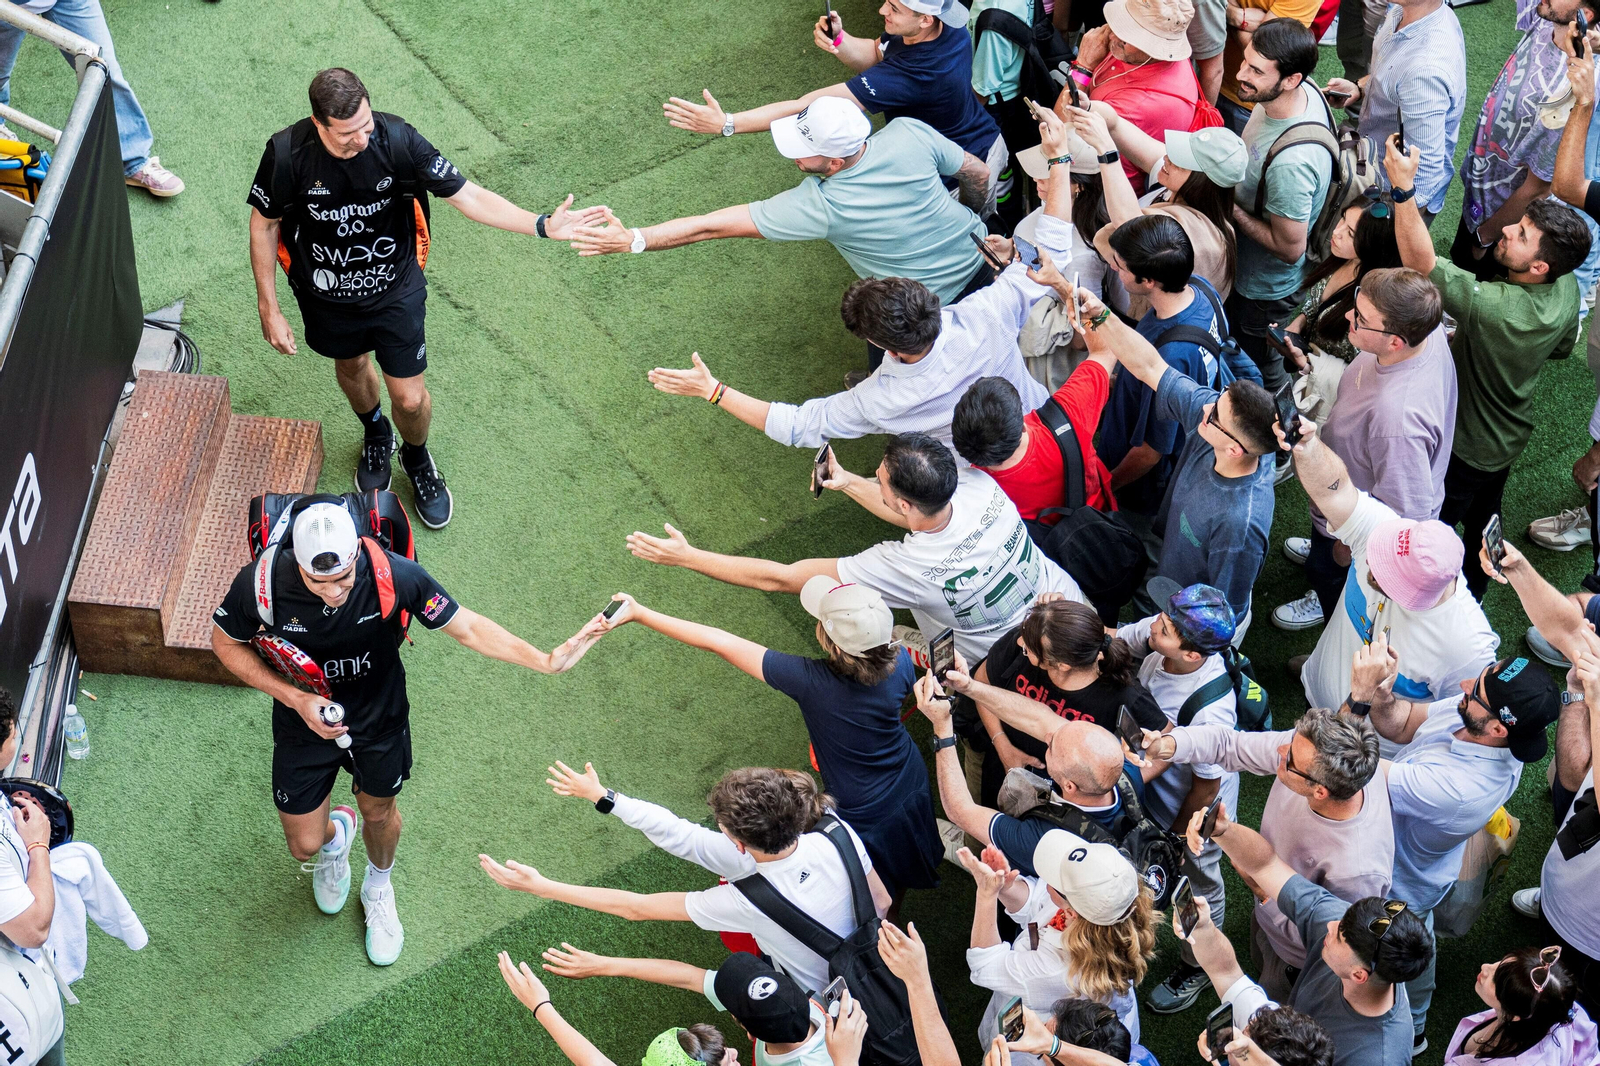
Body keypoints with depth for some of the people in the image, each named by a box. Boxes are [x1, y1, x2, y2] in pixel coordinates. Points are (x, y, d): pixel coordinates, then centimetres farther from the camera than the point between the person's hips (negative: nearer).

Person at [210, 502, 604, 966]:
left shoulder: (393, 575, -33)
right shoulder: (261, 583, -32)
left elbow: (466, 626, -21)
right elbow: (225, 642, -12)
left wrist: (546, 661, -31)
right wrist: (294, 697, -22)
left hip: (379, 719, 0)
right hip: (304, 723, 0)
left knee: (379, 813, 24)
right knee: (305, 846, 12)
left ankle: (378, 889, 58)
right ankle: (337, 834, 52)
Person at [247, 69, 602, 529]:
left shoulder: (397, 140, -28)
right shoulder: (288, 153, -27)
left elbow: (467, 196, -24)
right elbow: (264, 225, -11)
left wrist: (542, 225, -35)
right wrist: (269, 309, -7)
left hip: (395, 291, -1)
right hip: (327, 297, 1)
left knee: (409, 398, 6)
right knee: (351, 367, 27)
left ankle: (416, 458, 42)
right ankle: (375, 434, 61)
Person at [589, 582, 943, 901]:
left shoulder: (810, 681, -38)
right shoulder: (900, 662, -26)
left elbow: (720, 643, -31)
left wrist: (641, 613, -24)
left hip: (862, 817, -5)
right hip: (913, 788, 5)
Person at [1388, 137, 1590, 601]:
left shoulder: (1493, 308, -45)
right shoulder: (1567, 289, -19)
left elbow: (1421, 263, -46)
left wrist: (1403, 189, -53)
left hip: (1466, 445, -7)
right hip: (1510, 435, 8)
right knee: (1484, 514, 32)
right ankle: (1475, 588, 56)